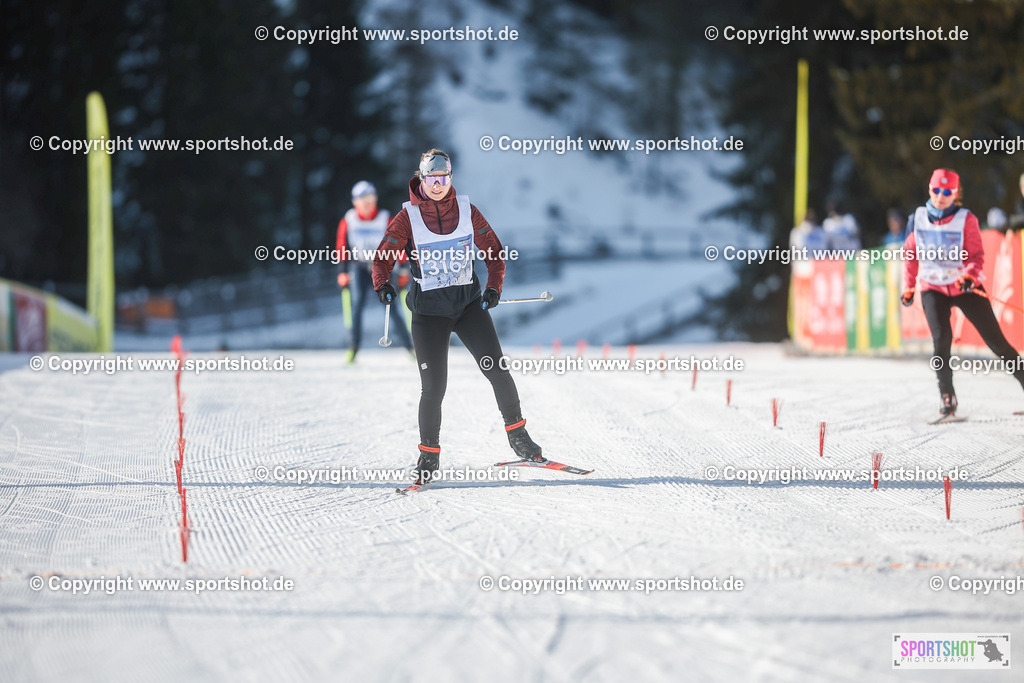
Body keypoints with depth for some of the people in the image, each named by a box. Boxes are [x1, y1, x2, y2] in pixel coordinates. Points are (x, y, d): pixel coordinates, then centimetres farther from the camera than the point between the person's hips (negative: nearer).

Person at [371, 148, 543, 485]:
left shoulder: (467, 211, 0)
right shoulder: (407, 217, -5)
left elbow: (494, 252, 8)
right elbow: (383, 257, -1)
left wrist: (494, 287, -7)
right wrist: (382, 284, -21)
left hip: (468, 301, 2)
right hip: (429, 309, -2)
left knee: (496, 369, -9)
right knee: (433, 386, -6)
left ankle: (517, 434, 8)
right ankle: (429, 454, 11)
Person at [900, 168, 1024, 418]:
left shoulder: (966, 220, -7)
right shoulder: (918, 219, 1)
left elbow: (976, 255, -9)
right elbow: (911, 255, 13)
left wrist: (969, 276, -28)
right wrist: (908, 287, 14)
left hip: (965, 286, -1)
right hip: (933, 289, 1)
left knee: (995, 339, -1)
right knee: (941, 338, -17)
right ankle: (946, 395, -6)